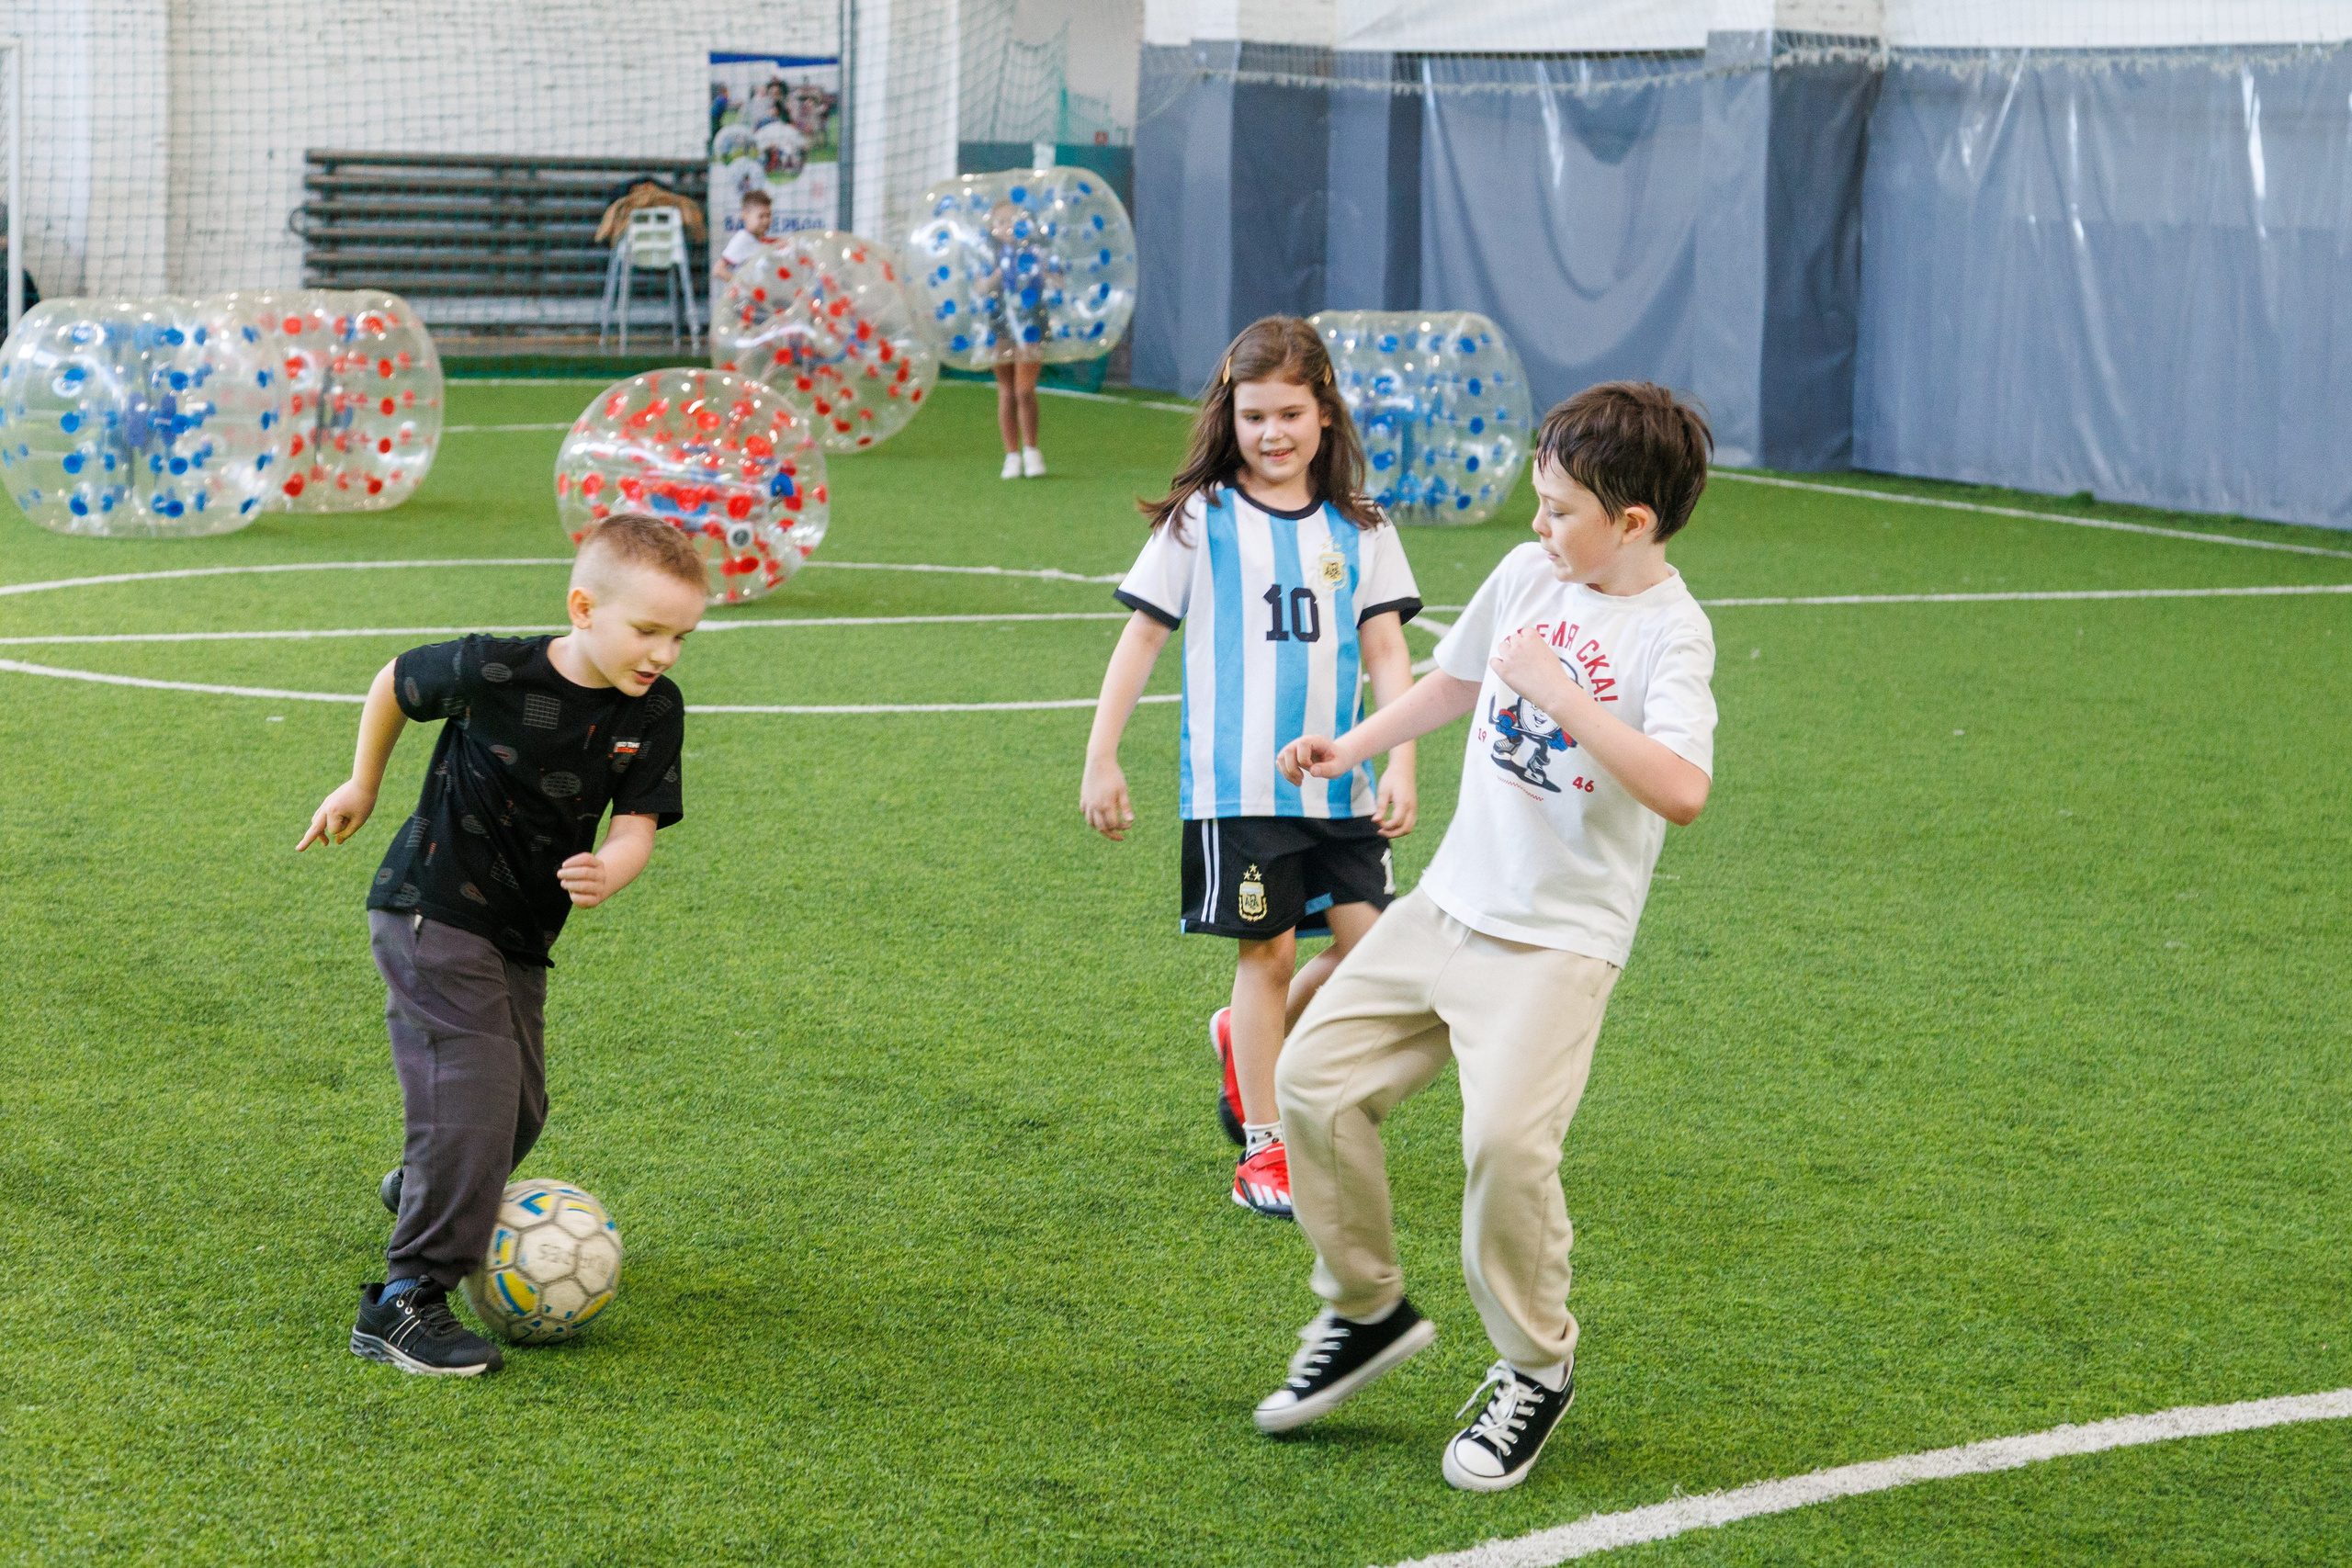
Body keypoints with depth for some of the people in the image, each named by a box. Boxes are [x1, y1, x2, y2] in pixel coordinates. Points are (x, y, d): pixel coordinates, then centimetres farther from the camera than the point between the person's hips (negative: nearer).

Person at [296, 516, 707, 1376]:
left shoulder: (655, 711, -7)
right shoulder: (492, 673, -20)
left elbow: (637, 823, -10)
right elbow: (396, 681, -1)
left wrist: (606, 874, -33)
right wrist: (363, 782, 12)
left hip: (521, 935, 7)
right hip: (431, 911, -6)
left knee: (519, 1109, 16)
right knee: (473, 1097, -19)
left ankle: (420, 1191, 48)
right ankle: (406, 1302, -15)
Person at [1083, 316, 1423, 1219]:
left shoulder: (1359, 530, 8)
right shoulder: (1199, 521, 0)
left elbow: (1386, 652, 6)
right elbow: (1142, 638, 3)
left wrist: (1401, 766, -4)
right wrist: (1100, 761, 0)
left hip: (1339, 781, 3)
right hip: (1237, 783, -3)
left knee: (1370, 940, -3)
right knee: (1267, 950, -2)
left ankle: (1247, 1040, 24)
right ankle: (1263, 1145, 8)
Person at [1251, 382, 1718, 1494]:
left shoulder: (1669, 631, -16)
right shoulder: (1528, 575, 5)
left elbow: (1681, 790, -32)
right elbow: (1455, 679, 26)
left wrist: (1558, 689, -29)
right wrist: (1349, 747, 19)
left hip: (1561, 936, -7)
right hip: (1451, 902, 7)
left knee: (1507, 1136, -21)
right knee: (1314, 1076, 2)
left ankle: (1535, 1371, 3)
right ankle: (1367, 1309, 21)